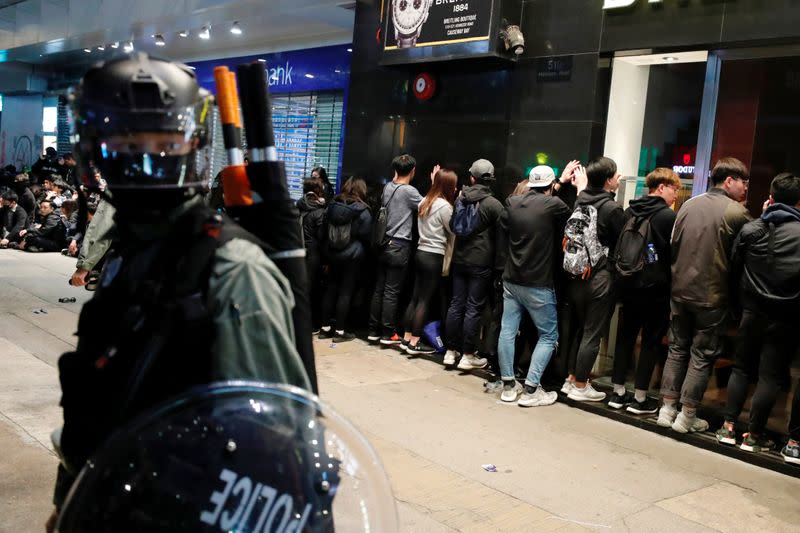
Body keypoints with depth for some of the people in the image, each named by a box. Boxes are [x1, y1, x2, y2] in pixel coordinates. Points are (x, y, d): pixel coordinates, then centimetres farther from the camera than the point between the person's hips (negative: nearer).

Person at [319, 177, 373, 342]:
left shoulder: (332, 206, 4)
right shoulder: (363, 212, -11)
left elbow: (324, 231, 9)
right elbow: (366, 236, -8)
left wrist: (326, 253, 15)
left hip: (332, 254, 5)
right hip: (353, 255, -5)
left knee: (330, 289, 12)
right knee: (345, 291, 0)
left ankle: (325, 327, 17)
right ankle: (340, 330, 3)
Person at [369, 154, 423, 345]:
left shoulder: (387, 187, 4)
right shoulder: (409, 191, -13)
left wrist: (396, 176, 23)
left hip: (384, 245, 6)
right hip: (400, 246, -6)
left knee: (379, 289, 10)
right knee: (392, 292, -2)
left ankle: (374, 331, 16)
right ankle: (388, 334, 4)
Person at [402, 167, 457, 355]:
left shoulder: (425, 201, 8)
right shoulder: (444, 206, -14)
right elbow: (454, 230, -8)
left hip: (421, 253, 8)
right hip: (434, 257, -8)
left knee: (416, 297, 12)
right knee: (424, 301, -3)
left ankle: (407, 338, 18)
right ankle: (415, 343, 2)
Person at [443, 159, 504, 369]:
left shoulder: (460, 200, 4)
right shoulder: (494, 205, -10)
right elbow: (500, 237, -9)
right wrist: (498, 265, -3)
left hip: (459, 260, 5)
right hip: (481, 264, -5)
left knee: (456, 305, 10)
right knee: (474, 308, 0)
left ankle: (451, 351, 17)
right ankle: (468, 356, 5)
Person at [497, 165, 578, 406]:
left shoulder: (512, 202, 3)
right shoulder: (554, 205, -13)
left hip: (511, 280, 5)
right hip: (538, 284, -5)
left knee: (508, 331, 9)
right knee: (548, 336, 7)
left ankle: (508, 385, 16)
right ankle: (531, 389, 2)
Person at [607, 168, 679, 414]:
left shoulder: (630, 211, 5)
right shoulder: (668, 216, -13)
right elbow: (676, 253, -9)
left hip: (628, 285, 6)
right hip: (656, 289, -6)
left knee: (626, 336, 13)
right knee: (651, 341, 4)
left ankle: (618, 392, 18)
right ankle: (640, 398, 9)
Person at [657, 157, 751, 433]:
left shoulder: (689, 205, 3)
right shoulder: (736, 212, -13)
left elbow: (673, 244, 6)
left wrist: (680, 276, 14)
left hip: (680, 291, 5)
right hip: (712, 296, -5)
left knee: (677, 349, 15)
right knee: (702, 356, 6)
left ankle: (667, 408, 19)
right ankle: (686, 417, 12)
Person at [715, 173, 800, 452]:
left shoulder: (751, 229, -2)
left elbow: (734, 267, 3)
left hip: (751, 312, 2)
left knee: (742, 369, 14)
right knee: (770, 376, 5)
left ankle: (728, 427, 14)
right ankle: (754, 435, 10)